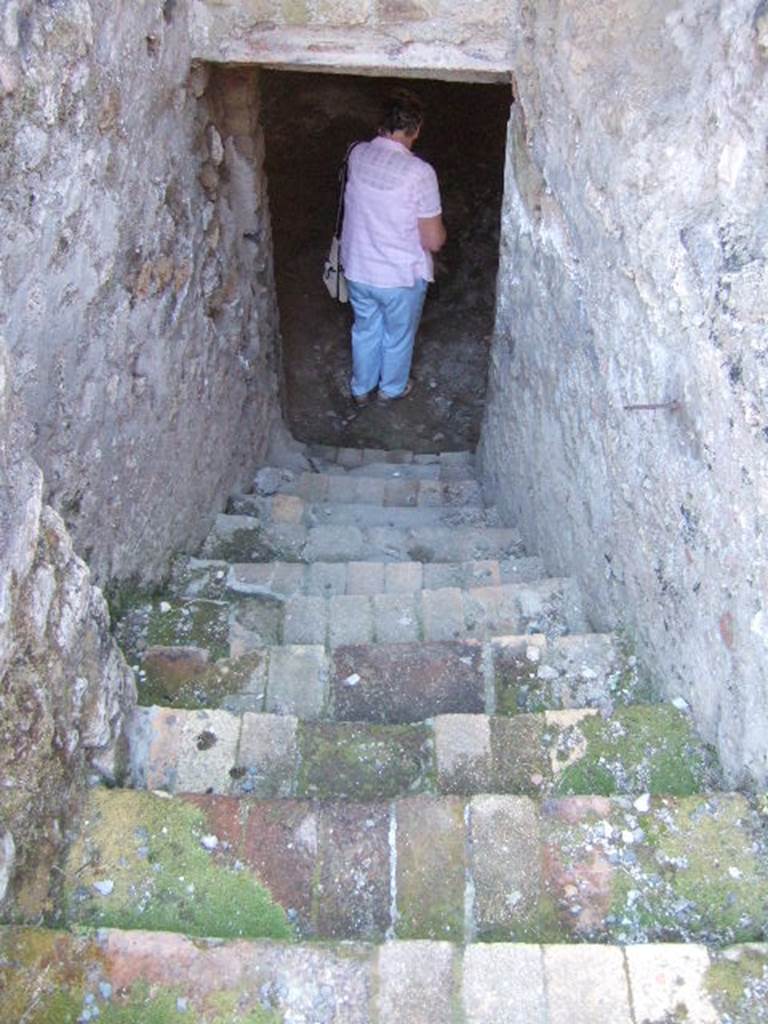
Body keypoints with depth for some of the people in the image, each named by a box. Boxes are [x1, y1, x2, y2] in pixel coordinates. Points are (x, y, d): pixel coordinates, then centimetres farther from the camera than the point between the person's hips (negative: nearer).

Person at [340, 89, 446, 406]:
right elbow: (434, 241, -19)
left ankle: (361, 388, 47)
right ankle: (392, 388, 46)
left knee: (365, 329, 28)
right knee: (398, 335, 23)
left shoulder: (357, 154, -9)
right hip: (401, 276, -4)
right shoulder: (419, 172, -25)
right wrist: (440, 230, 3)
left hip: (357, 269, 5)